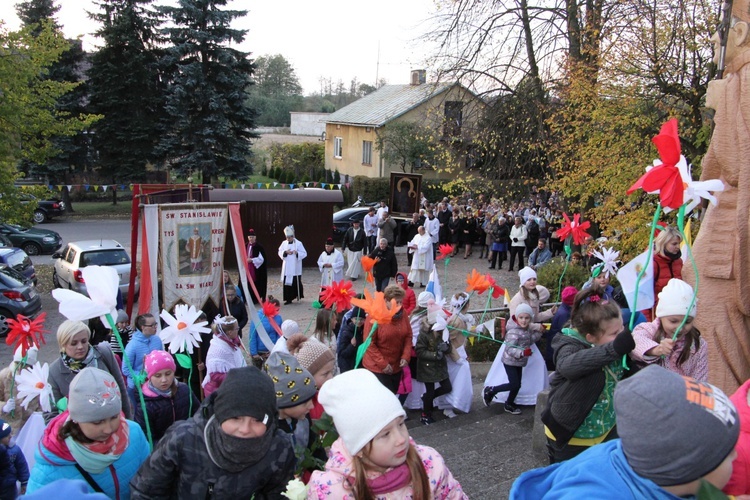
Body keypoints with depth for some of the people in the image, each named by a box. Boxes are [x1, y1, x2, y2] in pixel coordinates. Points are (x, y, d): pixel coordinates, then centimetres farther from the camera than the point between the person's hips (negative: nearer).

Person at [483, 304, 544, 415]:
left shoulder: (527, 329, 4)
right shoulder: (514, 332, -26)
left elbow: (531, 340, 14)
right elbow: (509, 348, -32)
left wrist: (538, 332, 2)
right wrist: (522, 353, -46)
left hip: (519, 362, 9)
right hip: (510, 361, -8)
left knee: (517, 384, 13)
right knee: (514, 384, -10)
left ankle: (509, 404, 32)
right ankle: (490, 390, 7)